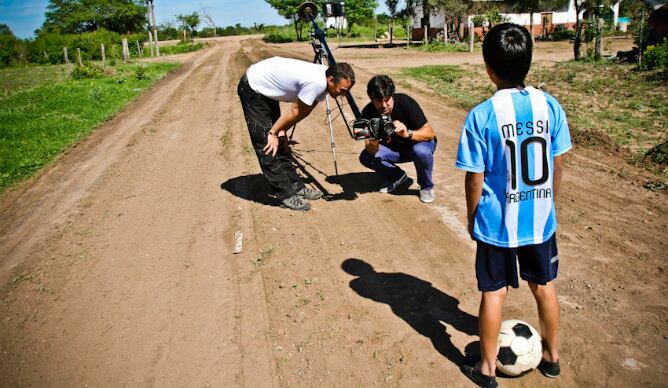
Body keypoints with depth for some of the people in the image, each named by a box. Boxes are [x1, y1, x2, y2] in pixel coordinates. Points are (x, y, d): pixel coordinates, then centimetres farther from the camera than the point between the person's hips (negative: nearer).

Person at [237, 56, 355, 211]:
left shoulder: (323, 78, -4)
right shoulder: (316, 83, -31)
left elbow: (304, 112, -1)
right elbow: (295, 112, -20)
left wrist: (280, 131, -5)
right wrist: (274, 132, -9)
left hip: (266, 89, 9)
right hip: (253, 89, -9)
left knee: (281, 145, 10)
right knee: (267, 146, -8)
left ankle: (296, 187, 16)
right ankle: (286, 195, -4)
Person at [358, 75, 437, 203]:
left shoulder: (405, 102, -28)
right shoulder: (368, 112, -20)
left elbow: (430, 133, -30)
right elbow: (372, 150, -23)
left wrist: (408, 134, -48)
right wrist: (373, 143, -47)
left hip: (417, 142, -3)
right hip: (394, 148, 3)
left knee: (421, 151, -37)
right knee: (366, 157, -20)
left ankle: (426, 186, -6)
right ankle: (399, 178, 7)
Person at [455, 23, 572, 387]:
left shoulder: (480, 116, -18)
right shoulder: (550, 105, -7)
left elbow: (475, 180, -13)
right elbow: (557, 167, 1)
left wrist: (472, 218, 3)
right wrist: (546, 202, 17)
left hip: (497, 221, -3)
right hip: (539, 218, 3)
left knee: (494, 292, 11)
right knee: (544, 285, 21)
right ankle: (551, 356, 41)